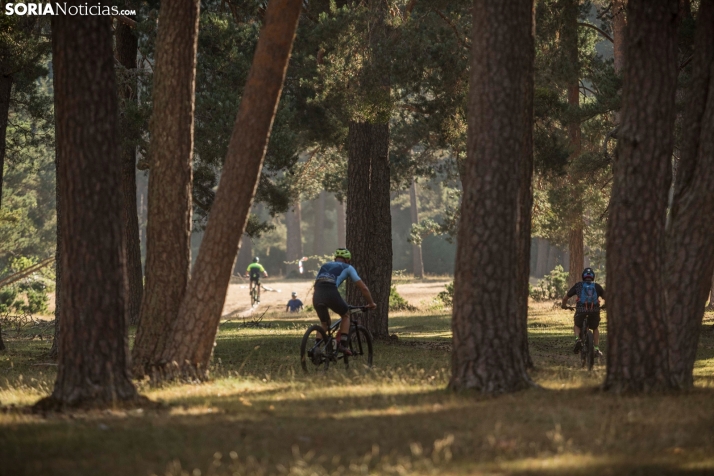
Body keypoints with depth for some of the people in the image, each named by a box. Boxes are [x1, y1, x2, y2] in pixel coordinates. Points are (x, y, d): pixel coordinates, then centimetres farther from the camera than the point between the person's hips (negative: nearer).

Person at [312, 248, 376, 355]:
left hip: (317, 295, 4)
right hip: (331, 293, -4)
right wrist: (371, 303, 33)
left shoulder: (324, 266, 34)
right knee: (346, 315, 24)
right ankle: (343, 344, 9)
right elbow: (363, 288, 20)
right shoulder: (347, 268, 23)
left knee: (325, 324, 26)